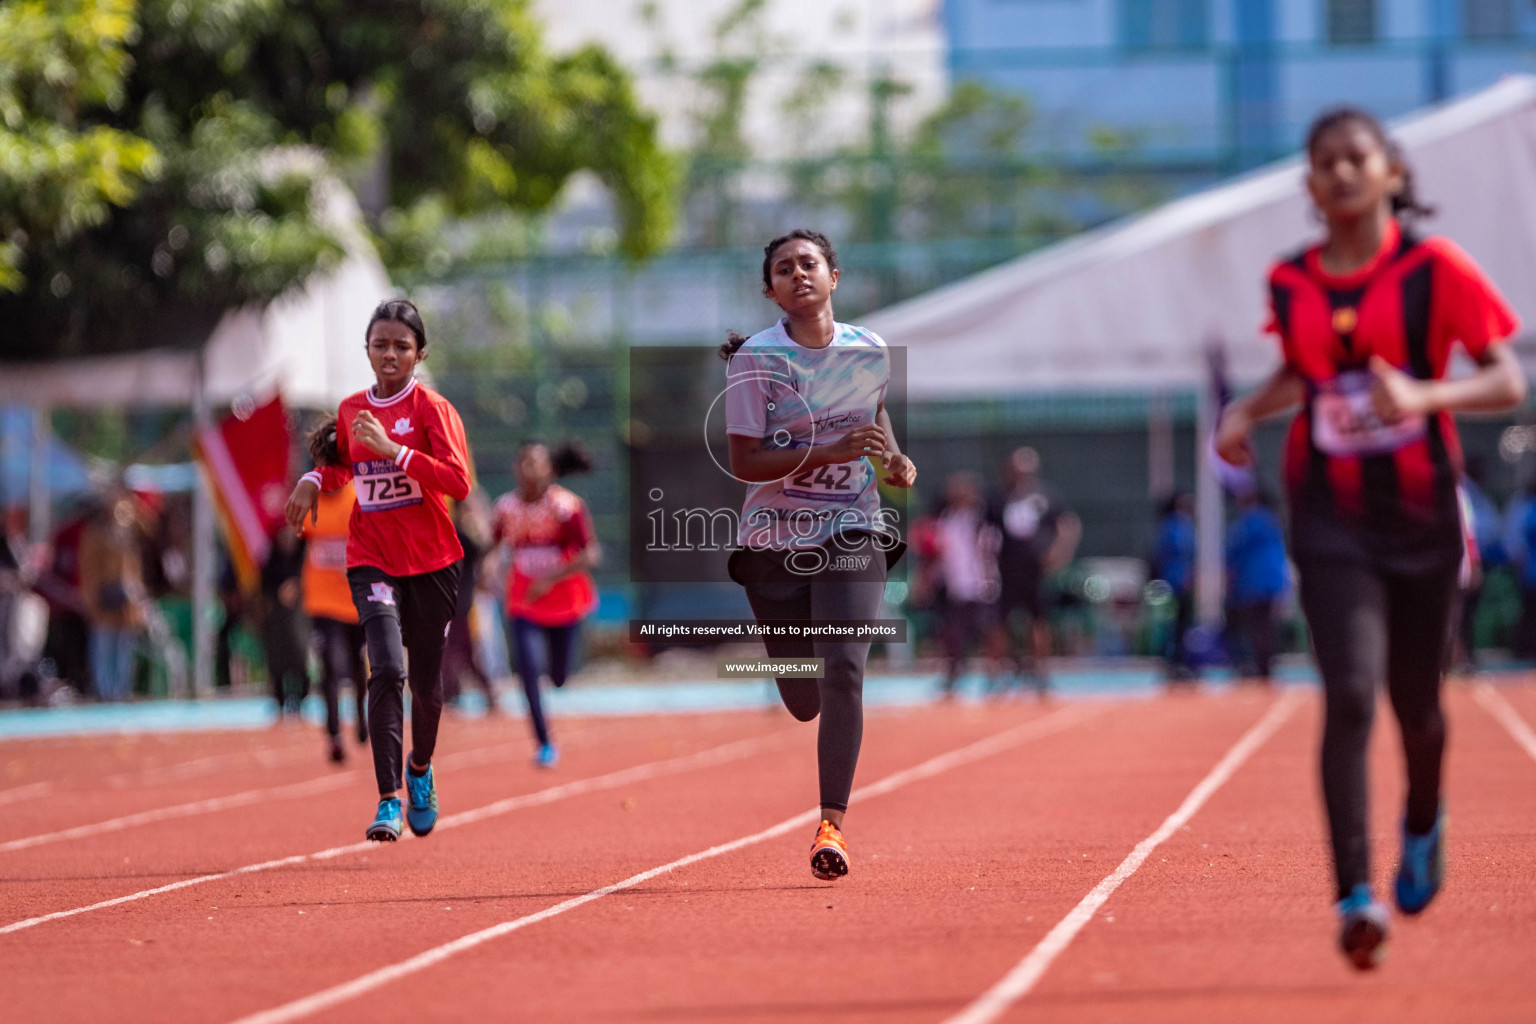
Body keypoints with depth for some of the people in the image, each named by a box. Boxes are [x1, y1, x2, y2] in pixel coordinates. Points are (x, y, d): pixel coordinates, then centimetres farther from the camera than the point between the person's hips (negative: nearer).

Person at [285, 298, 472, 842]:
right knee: (386, 670, -19)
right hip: (372, 559, 1)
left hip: (431, 562, -1)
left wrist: (393, 449, -25)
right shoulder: (351, 410, 7)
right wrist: (315, 479, 5)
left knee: (426, 681, 11)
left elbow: (459, 482, -19)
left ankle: (420, 769, 41)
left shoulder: (433, 408, -6)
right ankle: (388, 802, -20)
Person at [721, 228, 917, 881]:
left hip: (852, 533, 1)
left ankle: (832, 824, -16)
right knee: (803, 700, 8)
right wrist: (827, 452, -25)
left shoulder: (871, 353, 1)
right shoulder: (754, 360, -8)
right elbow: (743, 462, -14)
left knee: (842, 674, -19)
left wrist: (894, 459, 1)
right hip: (775, 539, 0)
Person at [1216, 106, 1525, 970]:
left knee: (1415, 701, 13)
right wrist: (1248, 412, 2)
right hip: (1332, 518, 1)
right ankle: (1357, 895, -19)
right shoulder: (1292, 283, 3)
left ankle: (1424, 824, 46)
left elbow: (1508, 381, -9)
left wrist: (1422, 396, -27)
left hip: (1421, 514, -1)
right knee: (1350, 696, -16)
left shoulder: (1434, 267, -8)